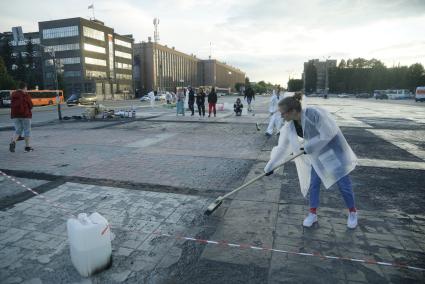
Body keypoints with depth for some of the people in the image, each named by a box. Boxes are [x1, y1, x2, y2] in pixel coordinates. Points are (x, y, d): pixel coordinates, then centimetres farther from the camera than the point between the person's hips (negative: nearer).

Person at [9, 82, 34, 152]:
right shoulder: (26, 95, -9)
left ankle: (13, 142, -12)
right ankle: (27, 147, 8)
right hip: (25, 114, -5)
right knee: (27, 130, 5)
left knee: (18, 130, 13)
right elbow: (30, 105, -7)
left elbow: (12, 105, 11)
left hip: (15, 115, 5)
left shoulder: (13, 94, 8)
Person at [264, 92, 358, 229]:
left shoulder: (314, 113, -33)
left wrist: (308, 147, -21)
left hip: (334, 149, -5)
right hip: (317, 154, 5)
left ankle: (352, 212, 28)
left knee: (343, 183, 5)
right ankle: (313, 214, 21)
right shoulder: (290, 127, -13)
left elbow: (327, 135, -27)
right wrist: (270, 166, -1)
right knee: (314, 183, 5)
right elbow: (282, 147, -4)